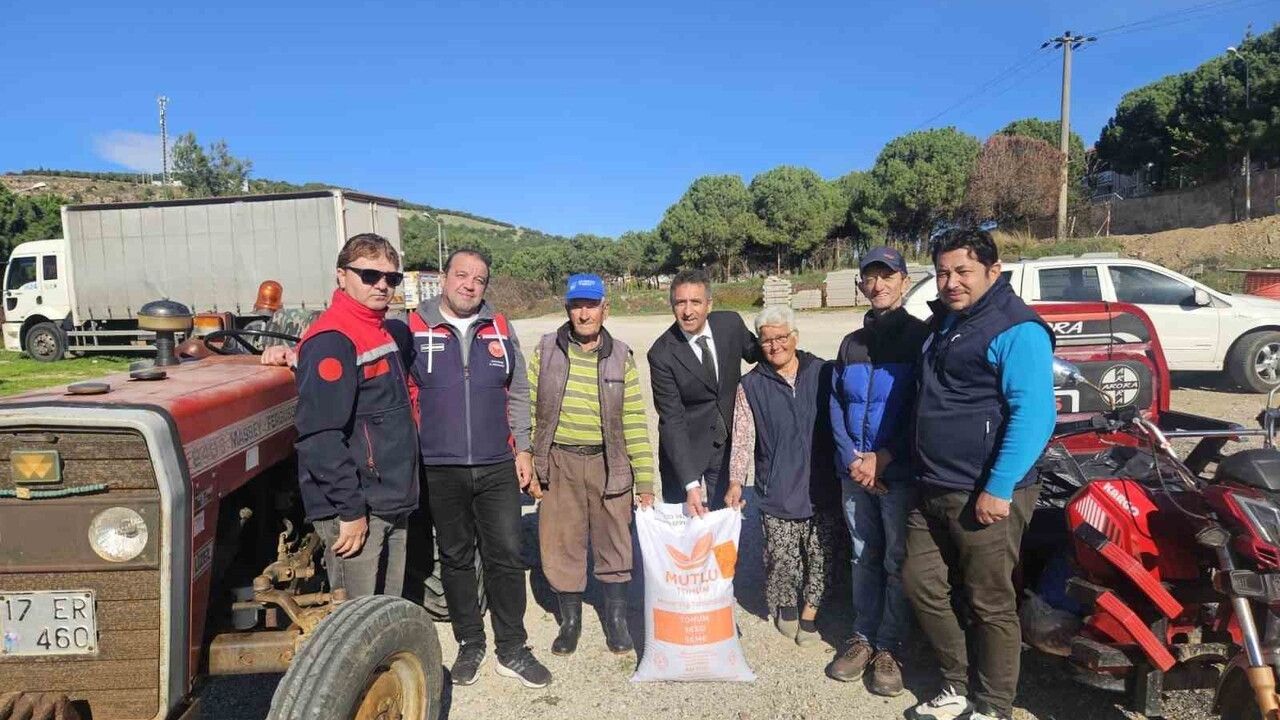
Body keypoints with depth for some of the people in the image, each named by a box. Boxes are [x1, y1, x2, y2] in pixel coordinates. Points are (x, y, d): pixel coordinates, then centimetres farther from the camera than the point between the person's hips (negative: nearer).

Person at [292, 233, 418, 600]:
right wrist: (349, 510, -22)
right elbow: (320, 435, -23)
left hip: (392, 504, 9)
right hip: (354, 508, -9)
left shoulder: (388, 333, 11)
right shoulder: (330, 340, -16)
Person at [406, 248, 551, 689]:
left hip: (498, 467, 2)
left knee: (506, 557, 6)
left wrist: (522, 448, 8)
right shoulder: (414, 328, -3)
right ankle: (470, 644, 30)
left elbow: (518, 393, 10)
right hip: (441, 470, -1)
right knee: (456, 558, 13)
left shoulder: (499, 328, 6)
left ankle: (512, 650, 20)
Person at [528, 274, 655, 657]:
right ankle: (570, 620, 30)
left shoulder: (621, 357, 0)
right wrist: (528, 465, -3)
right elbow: (529, 410, 1)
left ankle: (616, 619, 29)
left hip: (610, 463, 0)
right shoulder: (546, 350, -1)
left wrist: (645, 480, -4)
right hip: (559, 463, 0)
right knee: (561, 546, 9)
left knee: (615, 546, 9)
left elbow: (635, 420, -2)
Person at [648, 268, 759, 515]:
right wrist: (691, 484, -28)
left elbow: (757, 354, 13)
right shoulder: (661, 354, -20)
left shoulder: (731, 323, -9)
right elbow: (672, 420, -22)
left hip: (727, 444, 3)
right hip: (683, 447, -3)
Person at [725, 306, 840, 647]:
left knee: (821, 556, 7)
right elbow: (742, 437, -1)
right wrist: (735, 482, -10)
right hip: (777, 492, -1)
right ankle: (785, 605, 34)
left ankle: (809, 611, 30)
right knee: (781, 559, 4)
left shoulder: (823, 373, 2)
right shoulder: (750, 386, 2)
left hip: (822, 488, 1)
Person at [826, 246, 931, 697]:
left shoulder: (921, 337, -4)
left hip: (901, 472, -4)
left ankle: (890, 648, 16)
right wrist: (852, 459, -6)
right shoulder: (851, 343, 12)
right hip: (856, 472, 5)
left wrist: (882, 458, -14)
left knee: (898, 563, 4)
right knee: (865, 559, 13)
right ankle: (864, 638, 25)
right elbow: (836, 406, 8)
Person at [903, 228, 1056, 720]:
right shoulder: (941, 322, 14)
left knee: (990, 604, 5)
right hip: (932, 491, 9)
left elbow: (1034, 414, -22)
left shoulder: (1016, 329, -13)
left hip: (984, 496, -9)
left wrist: (999, 489, -25)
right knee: (920, 584, 14)